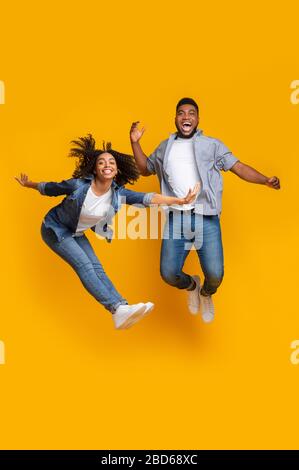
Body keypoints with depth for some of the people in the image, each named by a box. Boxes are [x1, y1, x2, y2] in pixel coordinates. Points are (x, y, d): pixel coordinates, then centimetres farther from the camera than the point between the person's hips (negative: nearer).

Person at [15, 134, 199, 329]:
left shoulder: (118, 193, -16)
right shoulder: (78, 185, -27)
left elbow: (146, 198, -28)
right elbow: (49, 188, -9)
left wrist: (180, 200, -38)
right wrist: (28, 184, 6)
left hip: (77, 234, 6)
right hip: (55, 229, -6)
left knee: (97, 268, -8)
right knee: (84, 266, -21)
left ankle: (123, 309, -18)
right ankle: (119, 309, -33)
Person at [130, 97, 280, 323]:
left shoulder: (212, 145, 9)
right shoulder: (165, 147, 20)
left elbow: (238, 167, 3)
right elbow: (145, 169, 30)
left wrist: (265, 179, -13)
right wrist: (135, 143, 17)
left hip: (206, 218, -2)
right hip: (176, 218, 3)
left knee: (215, 274, -11)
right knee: (169, 273, -4)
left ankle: (206, 294, 28)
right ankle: (191, 286, 33)